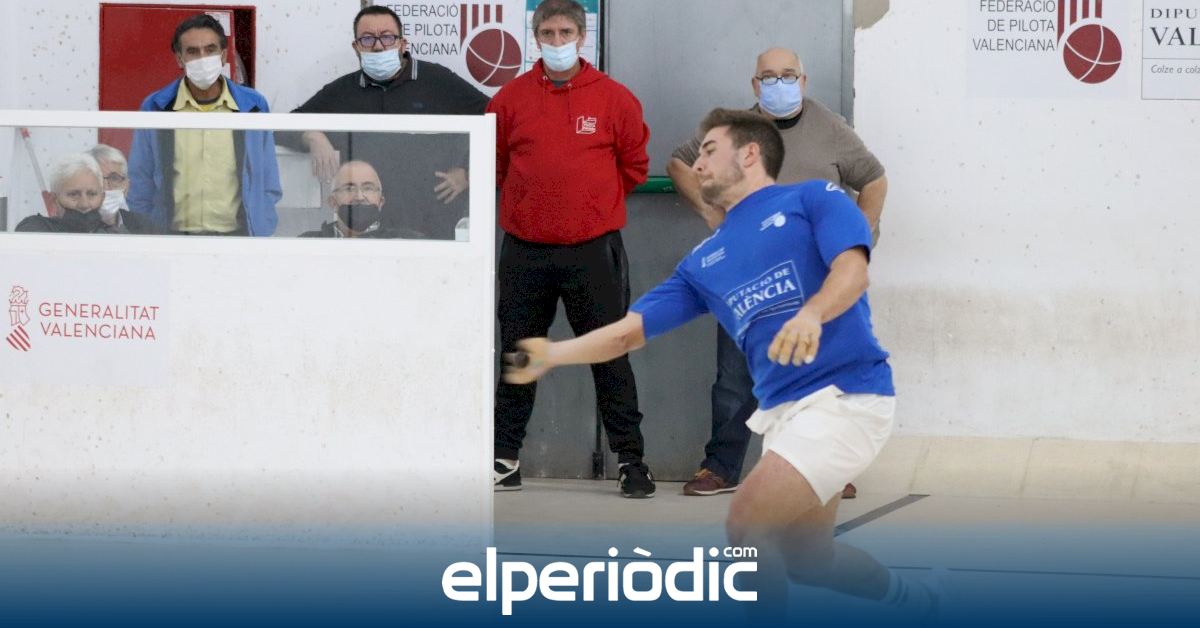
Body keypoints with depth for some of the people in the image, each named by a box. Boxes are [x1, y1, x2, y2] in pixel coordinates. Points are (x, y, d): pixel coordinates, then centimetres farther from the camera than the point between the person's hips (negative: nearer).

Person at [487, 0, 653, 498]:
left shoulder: (614, 98, -1)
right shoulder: (511, 98, 3)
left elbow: (634, 164, 10)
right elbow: (496, 161, 14)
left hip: (593, 250, -2)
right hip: (525, 251, 2)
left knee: (610, 357, 0)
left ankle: (630, 459, 6)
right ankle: (505, 457, 17)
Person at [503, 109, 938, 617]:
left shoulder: (814, 199, 3)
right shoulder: (703, 263, 20)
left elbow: (852, 269, -14)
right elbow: (628, 331, 13)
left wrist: (811, 313, -35)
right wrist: (549, 356, -2)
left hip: (846, 393, -8)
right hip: (782, 408, 8)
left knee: (746, 523, -17)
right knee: (802, 557, 13)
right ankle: (912, 600, 38)